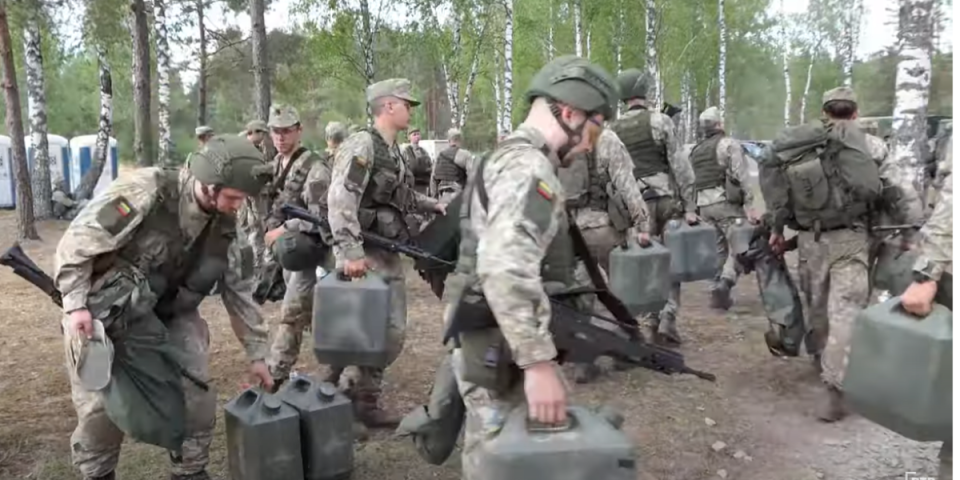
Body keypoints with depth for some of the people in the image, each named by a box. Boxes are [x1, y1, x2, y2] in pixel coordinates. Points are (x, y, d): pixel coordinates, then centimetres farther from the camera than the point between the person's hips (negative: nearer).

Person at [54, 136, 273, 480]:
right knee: (101, 405, 0)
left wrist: (256, 352, 3)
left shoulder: (223, 226, -8)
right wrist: (75, 304, -27)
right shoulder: (146, 191, -26)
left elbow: (239, 290, 1)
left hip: (170, 313, 4)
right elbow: (78, 241, -20)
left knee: (197, 396, -2)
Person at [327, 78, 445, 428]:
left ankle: (365, 403, 21)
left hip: (389, 255, 9)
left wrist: (433, 205, 20)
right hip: (365, 255, -9)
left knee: (392, 332, 10)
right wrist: (351, 252, -31)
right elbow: (340, 200, -24)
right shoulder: (362, 144, -12)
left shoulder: (393, 152, 16)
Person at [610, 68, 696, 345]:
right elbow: (680, 166, -9)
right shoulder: (660, 121, -4)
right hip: (667, 199, -2)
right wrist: (690, 206, -7)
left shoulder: (613, 130, 7)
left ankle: (655, 320, 10)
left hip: (636, 204, 3)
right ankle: (667, 319, -1)